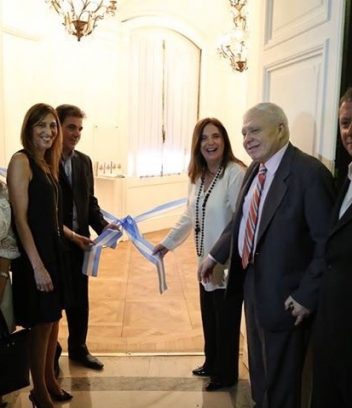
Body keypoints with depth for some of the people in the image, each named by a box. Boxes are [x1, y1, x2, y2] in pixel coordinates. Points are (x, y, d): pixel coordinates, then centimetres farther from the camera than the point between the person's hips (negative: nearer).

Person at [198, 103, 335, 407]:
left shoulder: (309, 172, -21)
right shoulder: (254, 170, 5)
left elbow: (327, 242, -21)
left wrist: (307, 295, -20)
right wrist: (215, 255, 14)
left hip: (283, 293, -8)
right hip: (253, 284, 8)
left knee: (280, 380, 12)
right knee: (258, 369, 26)